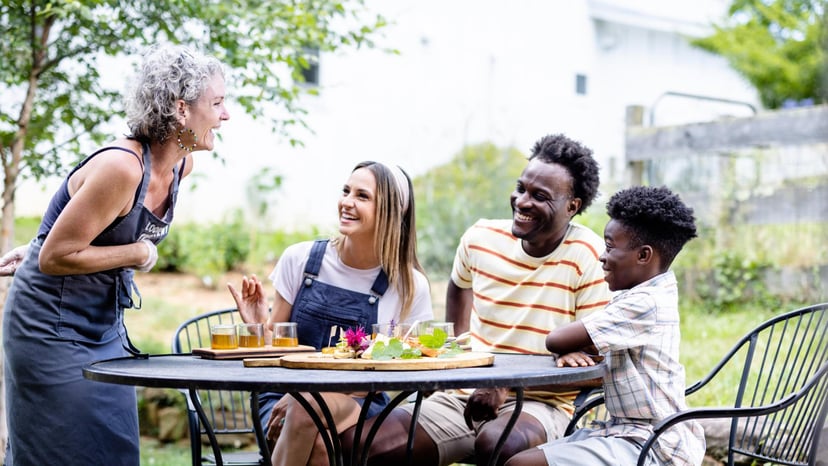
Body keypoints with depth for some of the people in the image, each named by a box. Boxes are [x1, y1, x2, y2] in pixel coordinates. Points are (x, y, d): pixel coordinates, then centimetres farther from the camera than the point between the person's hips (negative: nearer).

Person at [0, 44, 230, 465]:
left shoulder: (181, 165, 0)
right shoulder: (121, 167, -25)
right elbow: (54, 257, -21)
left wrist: (39, 248, 21)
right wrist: (137, 253, -15)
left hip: (105, 328, 8)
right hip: (53, 327, -8)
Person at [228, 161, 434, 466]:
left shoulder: (410, 286, -4)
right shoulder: (300, 258, -1)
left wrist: (307, 395, -16)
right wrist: (259, 327, -18)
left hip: (360, 406, -1)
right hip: (285, 395, 1)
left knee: (312, 408, -36)